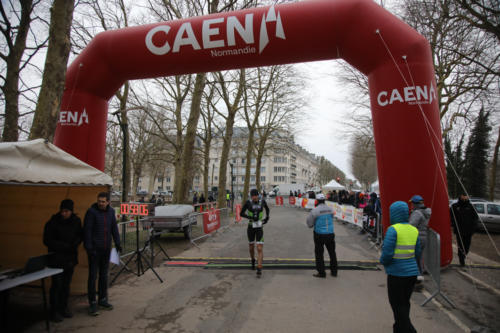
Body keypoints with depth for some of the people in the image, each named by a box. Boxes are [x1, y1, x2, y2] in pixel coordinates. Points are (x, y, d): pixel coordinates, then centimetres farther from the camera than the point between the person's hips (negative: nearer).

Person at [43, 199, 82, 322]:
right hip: (57, 258, -4)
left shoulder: (76, 221, 0)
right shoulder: (53, 222, -12)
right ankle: (54, 311, 14)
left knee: (66, 284, 13)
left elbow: (80, 236, 9)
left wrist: (75, 244, -12)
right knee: (57, 284, 0)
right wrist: (65, 246, -16)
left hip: (71, 258, 4)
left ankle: (64, 307, 26)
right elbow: (47, 241, -9)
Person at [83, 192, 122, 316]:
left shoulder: (111, 211, 5)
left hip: (106, 249, 5)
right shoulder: (91, 212, -11)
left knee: (104, 275, 14)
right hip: (94, 249, -5)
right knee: (93, 276, 1)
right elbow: (87, 230, -12)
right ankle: (92, 303, 12)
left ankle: (103, 300, 26)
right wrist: (89, 248, -17)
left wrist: (117, 243, 5)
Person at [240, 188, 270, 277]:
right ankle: (253, 260, 47)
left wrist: (267, 217, -1)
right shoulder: (248, 202, -10)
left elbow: (267, 208, 16)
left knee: (260, 249, -10)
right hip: (251, 227, 1)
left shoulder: (262, 201, -5)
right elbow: (241, 213, -8)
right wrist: (250, 217, -24)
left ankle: (259, 269, -5)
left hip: (259, 228, 0)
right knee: (251, 247, 16)